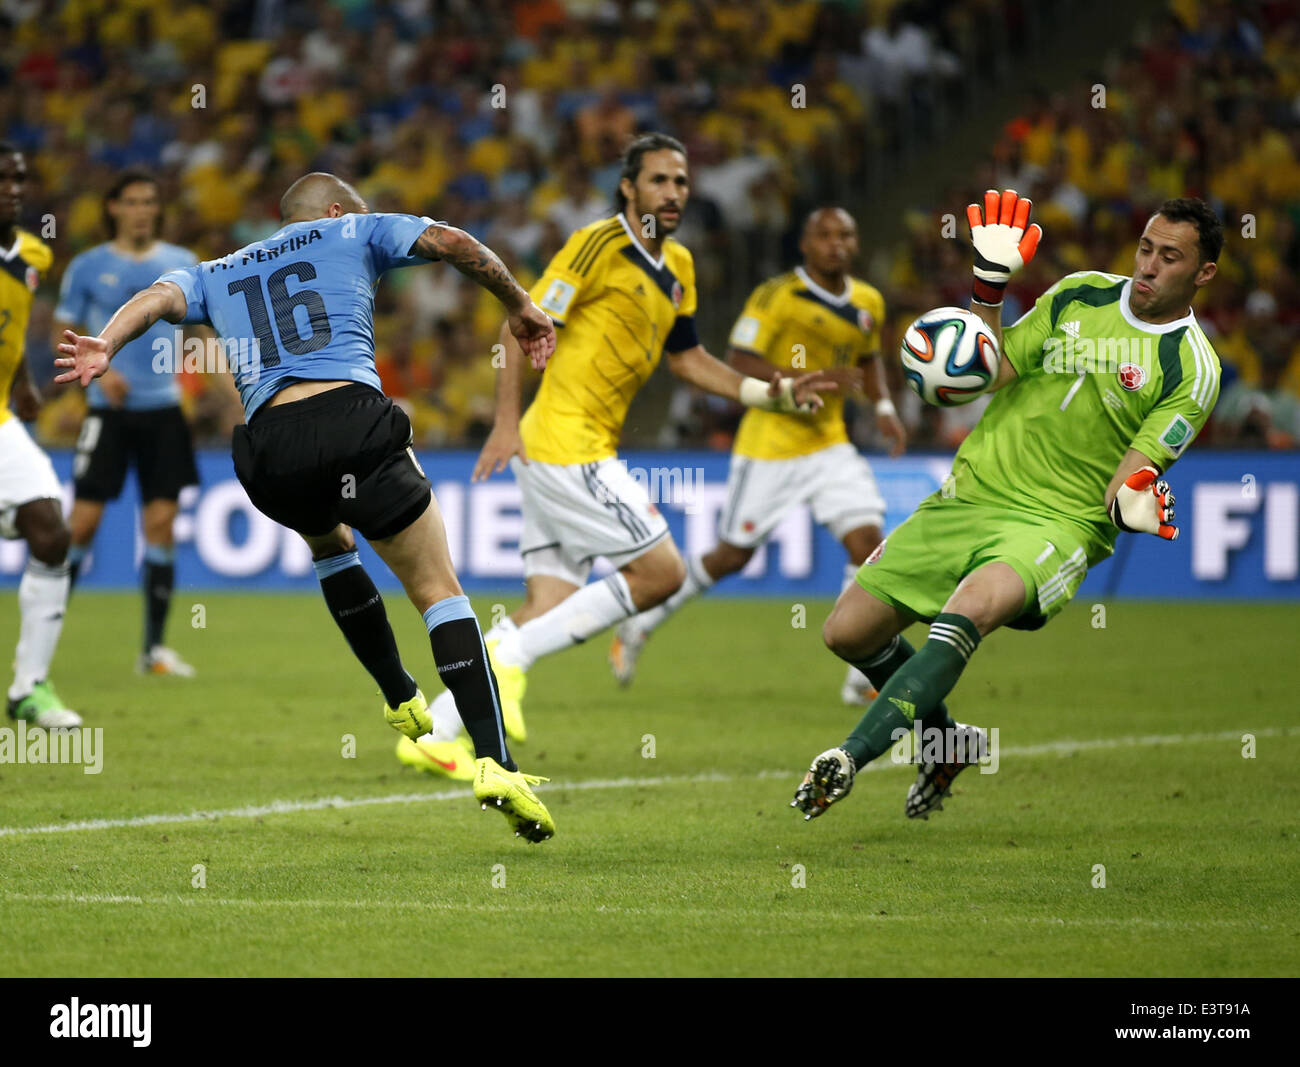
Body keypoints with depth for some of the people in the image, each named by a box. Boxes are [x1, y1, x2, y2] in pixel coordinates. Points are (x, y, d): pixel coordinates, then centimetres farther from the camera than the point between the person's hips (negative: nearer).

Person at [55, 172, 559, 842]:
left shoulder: (216, 274, 30)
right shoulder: (351, 233, 22)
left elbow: (157, 297, 12)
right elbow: (450, 242, 10)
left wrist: (104, 347, -5)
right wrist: (519, 307, 20)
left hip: (269, 448, 4)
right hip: (354, 417, -4)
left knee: (329, 543, 37)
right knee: (439, 591, 3)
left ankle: (403, 704, 36)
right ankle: (493, 760, -13)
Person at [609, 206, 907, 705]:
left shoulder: (869, 303, 7)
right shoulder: (776, 295, -14)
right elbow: (739, 362, -18)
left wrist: (884, 407, 8)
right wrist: (810, 381, -28)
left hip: (829, 446, 5)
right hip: (770, 446, -5)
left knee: (868, 541, -12)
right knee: (732, 555, 2)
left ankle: (864, 676, -6)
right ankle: (639, 625, 23)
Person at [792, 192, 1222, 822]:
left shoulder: (1192, 368, -5)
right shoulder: (1080, 295, 9)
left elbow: (1130, 478, -9)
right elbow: (989, 374, 10)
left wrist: (1131, 503, -32)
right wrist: (989, 283, 0)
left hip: (1059, 524, -6)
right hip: (971, 494, 6)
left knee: (972, 605, -37)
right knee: (847, 632, 0)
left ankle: (851, 757, -43)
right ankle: (946, 742, 27)